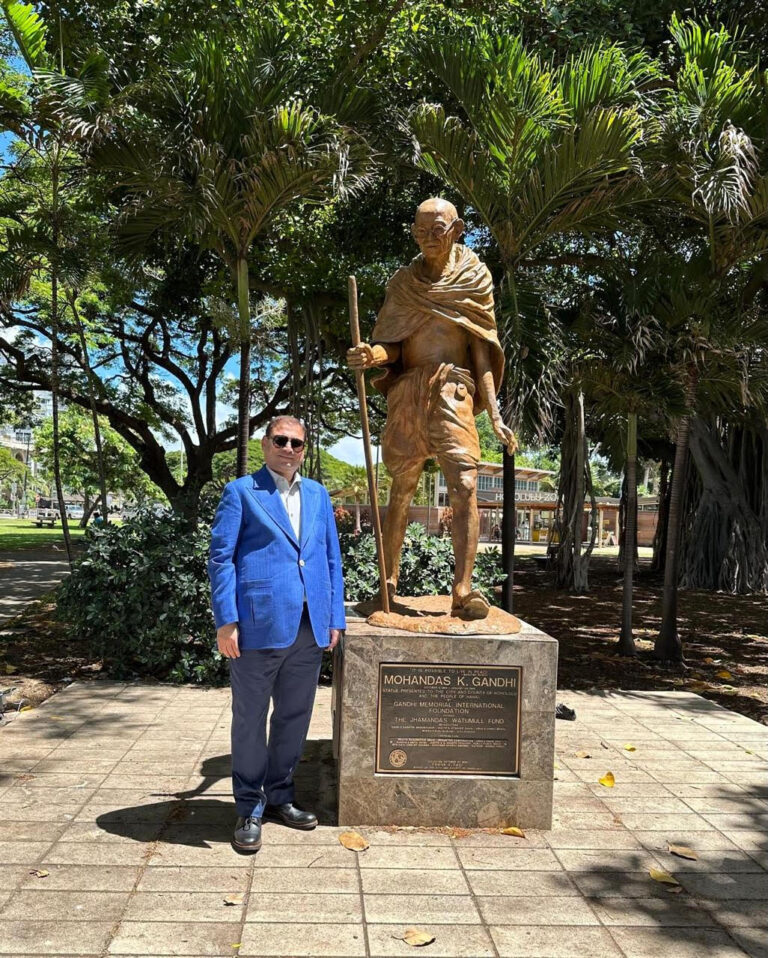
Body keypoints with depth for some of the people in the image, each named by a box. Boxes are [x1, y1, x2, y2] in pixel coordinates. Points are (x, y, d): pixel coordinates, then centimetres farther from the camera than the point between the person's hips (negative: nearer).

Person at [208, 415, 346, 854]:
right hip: (259, 625, -5)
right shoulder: (241, 492, 1)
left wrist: (335, 618, 10)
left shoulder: (318, 495, 16)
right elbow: (221, 558, -4)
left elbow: (332, 559, 16)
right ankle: (250, 809, 20)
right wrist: (226, 621, -12)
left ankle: (280, 796, 31)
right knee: (251, 719, 6)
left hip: (309, 628, 5)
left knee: (295, 717, 14)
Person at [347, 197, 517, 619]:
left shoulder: (475, 278, 10)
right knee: (400, 490, 4)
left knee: (465, 486, -15)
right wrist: (371, 354, -17)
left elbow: (481, 347, 8)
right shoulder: (403, 282, 13)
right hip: (407, 390, 2)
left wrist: (494, 413, -1)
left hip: (452, 391, -1)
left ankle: (463, 589, -16)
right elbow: (392, 346, 9)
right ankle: (389, 581, 14)